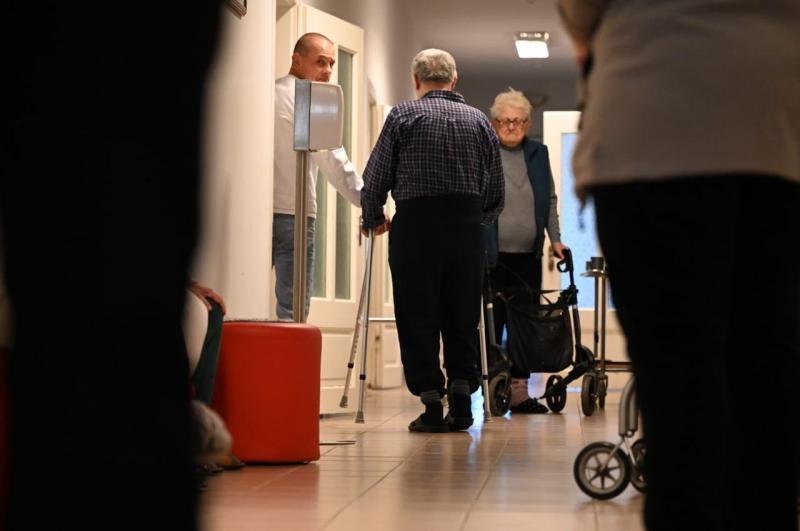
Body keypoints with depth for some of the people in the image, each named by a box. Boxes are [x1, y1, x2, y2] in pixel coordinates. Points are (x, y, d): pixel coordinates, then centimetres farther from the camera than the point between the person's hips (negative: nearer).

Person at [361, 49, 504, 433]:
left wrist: (373, 220, 16)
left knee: (418, 317, 3)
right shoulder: (479, 120, 12)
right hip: (467, 228, 3)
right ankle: (461, 392, 5)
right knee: (463, 317, 12)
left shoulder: (403, 116, 2)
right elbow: (496, 194, 13)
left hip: (416, 227, -3)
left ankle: (431, 399, 1)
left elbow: (374, 179, -1)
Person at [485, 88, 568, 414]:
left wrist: (555, 239, 10)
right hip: (491, 256, -4)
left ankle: (519, 389, 8)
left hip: (528, 255, 4)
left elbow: (551, 200, 18)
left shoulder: (538, 154, 14)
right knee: (492, 321, -2)